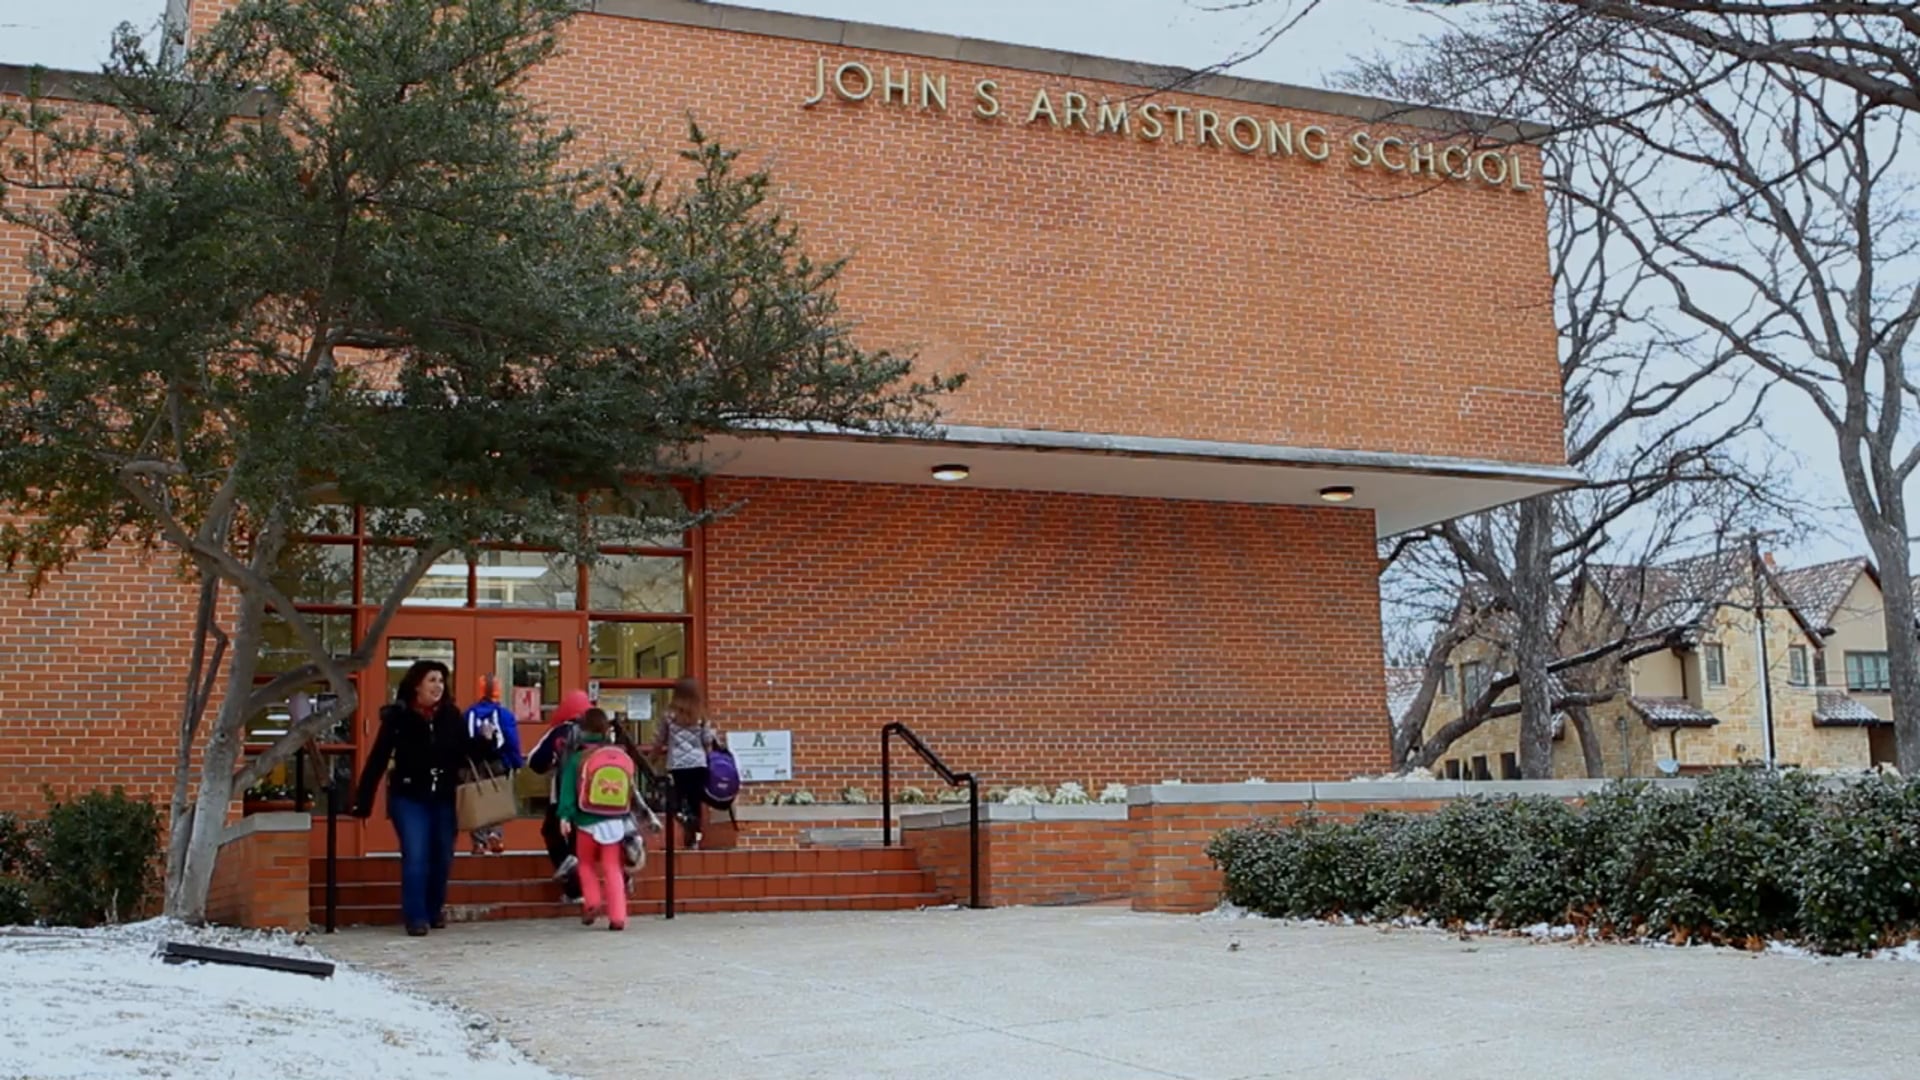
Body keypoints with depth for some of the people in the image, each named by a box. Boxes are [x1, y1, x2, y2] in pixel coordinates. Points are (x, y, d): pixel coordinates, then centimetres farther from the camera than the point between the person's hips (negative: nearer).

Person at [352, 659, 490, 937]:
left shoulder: (451, 716, 1)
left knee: (442, 859, 11)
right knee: (415, 858, -10)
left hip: (445, 799, 3)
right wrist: (363, 802, -11)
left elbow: (466, 753, 5)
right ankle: (416, 918, 0)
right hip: (409, 799, -3)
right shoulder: (398, 717, -7)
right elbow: (377, 761, -8)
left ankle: (435, 911, 29)